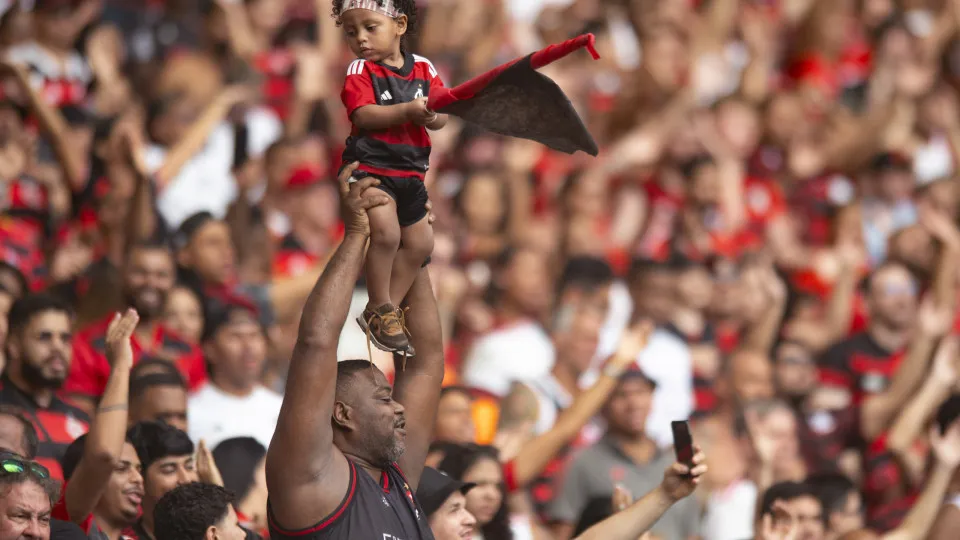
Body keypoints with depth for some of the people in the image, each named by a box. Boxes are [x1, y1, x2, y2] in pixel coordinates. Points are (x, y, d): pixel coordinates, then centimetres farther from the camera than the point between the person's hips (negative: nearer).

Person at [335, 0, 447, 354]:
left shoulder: (425, 70, 6)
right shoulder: (360, 71, -5)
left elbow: (441, 118, 1)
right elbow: (363, 115, -20)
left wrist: (431, 115, -23)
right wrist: (408, 110, -30)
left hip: (411, 171, 6)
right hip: (370, 165, -6)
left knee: (420, 243, 13)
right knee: (386, 232, -24)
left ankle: (388, 309, 26)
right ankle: (380, 309, -7)